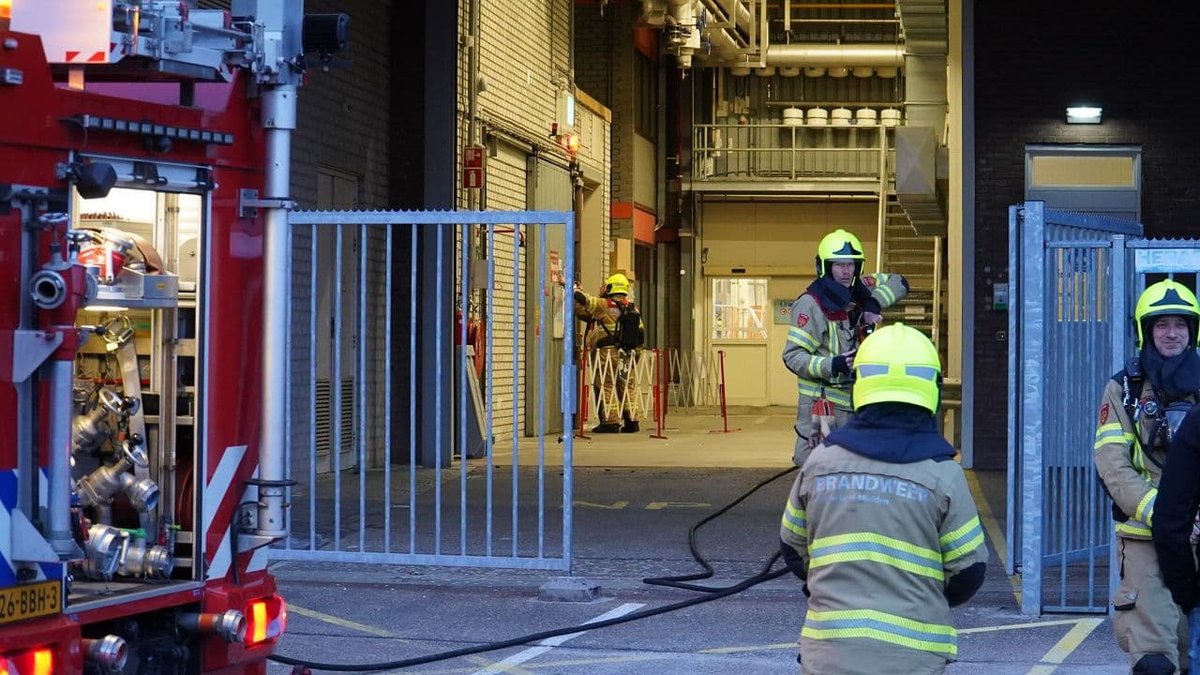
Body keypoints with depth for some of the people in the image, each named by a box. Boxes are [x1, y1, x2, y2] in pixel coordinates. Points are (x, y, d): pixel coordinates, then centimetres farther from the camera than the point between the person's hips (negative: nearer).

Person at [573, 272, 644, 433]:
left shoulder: (604, 305, -9)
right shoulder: (632, 308, 11)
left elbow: (582, 300, -11)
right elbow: (641, 333, 14)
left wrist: (574, 289, 8)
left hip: (607, 353, -7)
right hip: (626, 355, 7)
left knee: (607, 386, -3)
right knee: (625, 387, 13)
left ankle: (611, 421, -6)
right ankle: (632, 420, 12)